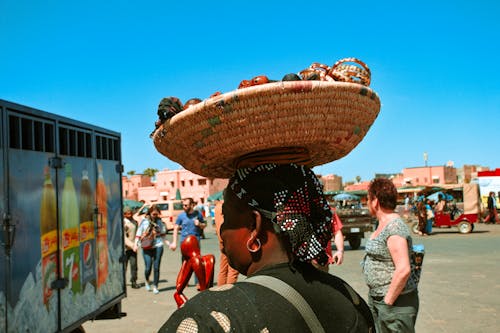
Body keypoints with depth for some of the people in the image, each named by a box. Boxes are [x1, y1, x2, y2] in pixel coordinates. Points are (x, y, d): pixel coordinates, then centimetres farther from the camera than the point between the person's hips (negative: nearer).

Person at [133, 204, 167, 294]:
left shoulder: (159, 221, 7)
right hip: (147, 247, -1)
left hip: (158, 246, 1)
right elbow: (138, 233, 4)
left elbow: (163, 233, 18)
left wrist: (166, 242, 9)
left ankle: (155, 287, 12)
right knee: (148, 267, -5)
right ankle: (147, 281, 27)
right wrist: (136, 244, -3)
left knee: (156, 267, 0)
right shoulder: (144, 221, 0)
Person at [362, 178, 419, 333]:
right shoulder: (383, 224, 11)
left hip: (396, 300, -10)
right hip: (375, 297, 10)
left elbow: (403, 270, -27)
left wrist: (388, 301, -20)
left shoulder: (395, 228, -20)